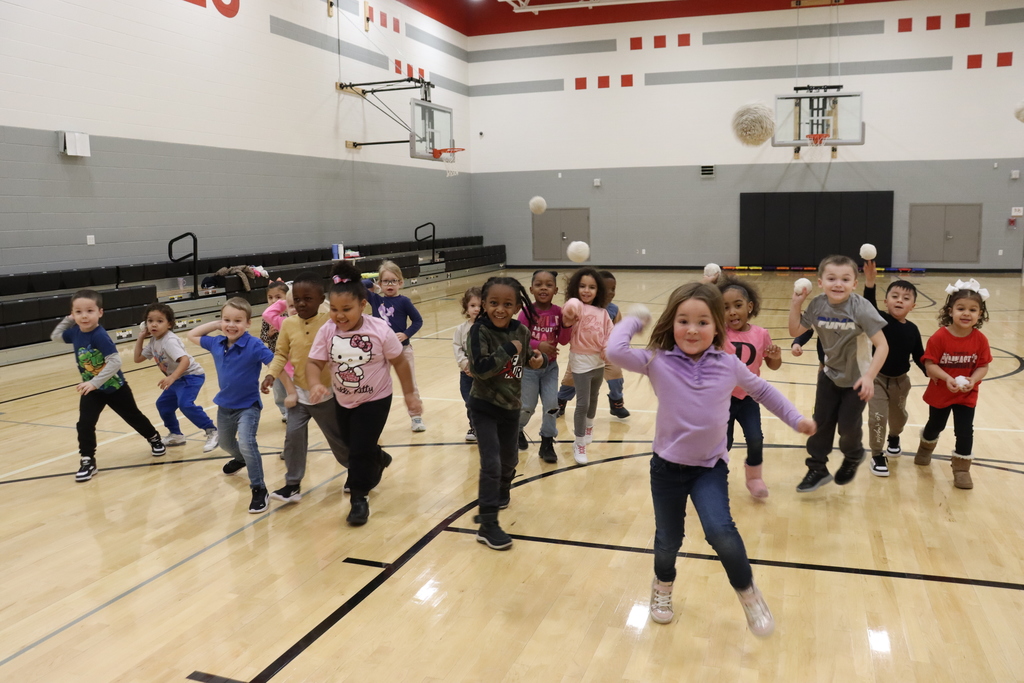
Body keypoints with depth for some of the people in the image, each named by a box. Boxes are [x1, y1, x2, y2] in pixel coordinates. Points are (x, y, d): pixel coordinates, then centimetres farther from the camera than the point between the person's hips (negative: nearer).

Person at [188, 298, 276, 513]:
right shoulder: (217, 344, -6)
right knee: (226, 443, 28)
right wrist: (216, 325, -4)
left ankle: (260, 490, -15)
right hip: (224, 405, 7)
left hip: (248, 405, -7)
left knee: (246, 443, -26)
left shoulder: (254, 346, -24)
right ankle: (241, 459, 62)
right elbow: (192, 335, 9)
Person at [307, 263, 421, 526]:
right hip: (343, 401, 4)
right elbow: (314, 363, -17)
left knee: (361, 451, -5)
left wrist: (410, 394, -5)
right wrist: (315, 385, -39)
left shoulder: (380, 330, -24)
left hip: (375, 400, -4)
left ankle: (359, 499, 16)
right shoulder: (327, 331, -18)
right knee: (353, 447, 23)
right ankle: (378, 459, 56)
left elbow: (399, 362, -12)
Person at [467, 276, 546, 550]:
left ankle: (501, 496, 51)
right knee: (491, 464, -11)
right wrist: (508, 349, -29)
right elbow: (479, 368, -29)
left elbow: (526, 357, 10)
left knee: (509, 459, 23)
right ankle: (488, 526, -2)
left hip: (511, 406, 5)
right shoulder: (480, 330, -19)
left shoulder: (521, 331, -6)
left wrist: (538, 359, -11)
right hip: (485, 406, -5)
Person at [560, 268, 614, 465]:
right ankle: (579, 444, 5)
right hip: (581, 361, -6)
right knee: (582, 403, -7)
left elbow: (609, 332, 8)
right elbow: (571, 306, -40)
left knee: (593, 399, 24)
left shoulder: (602, 312, 3)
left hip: (599, 362, 6)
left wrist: (607, 347, -11)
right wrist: (570, 311, -64)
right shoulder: (577, 308, -16)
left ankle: (588, 426, 50)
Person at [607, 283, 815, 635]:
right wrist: (635, 320, -12)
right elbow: (615, 351, -27)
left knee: (721, 532, -20)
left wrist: (795, 418, 14)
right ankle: (663, 585, 46)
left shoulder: (728, 364, -5)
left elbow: (762, 390, 12)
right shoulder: (658, 362, -12)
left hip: (711, 466, 0)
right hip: (668, 466, 0)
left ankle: (748, 593, 9)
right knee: (668, 540, 12)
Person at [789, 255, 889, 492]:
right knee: (821, 422, 8)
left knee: (848, 424, 4)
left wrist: (869, 376, -34)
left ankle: (853, 458, 37)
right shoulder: (817, 305, -13)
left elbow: (882, 345, -26)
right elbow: (795, 331, -2)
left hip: (856, 379, -4)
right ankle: (817, 469, 24)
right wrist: (795, 304, -14)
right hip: (830, 375, 4)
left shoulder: (861, 308, -26)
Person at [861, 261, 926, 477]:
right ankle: (877, 456, 7)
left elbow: (919, 356, 4)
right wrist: (870, 283, -53)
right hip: (878, 377, -4)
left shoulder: (912, 330, -6)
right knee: (878, 416, -9)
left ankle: (894, 438, 56)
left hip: (900, 380, 4)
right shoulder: (880, 320, -18)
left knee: (898, 415, 24)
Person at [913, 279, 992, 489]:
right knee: (935, 425, 21)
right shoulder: (940, 337, -21)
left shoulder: (980, 340, -13)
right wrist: (947, 378, -33)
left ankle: (962, 468, 15)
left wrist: (973, 379, -26)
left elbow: (983, 366, -8)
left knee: (965, 431, -1)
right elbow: (930, 364, -19)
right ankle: (926, 448, 51)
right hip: (940, 393, -1)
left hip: (967, 395, 1)